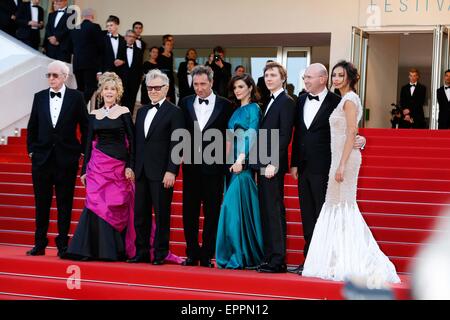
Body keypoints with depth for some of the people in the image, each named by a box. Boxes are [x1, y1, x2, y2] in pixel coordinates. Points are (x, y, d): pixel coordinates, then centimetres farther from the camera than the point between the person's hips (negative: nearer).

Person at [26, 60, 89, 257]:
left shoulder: (76, 97, 0)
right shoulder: (39, 97, 8)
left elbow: (85, 126, 3)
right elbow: (32, 127, 13)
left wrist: (83, 151, 0)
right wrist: (31, 149, 6)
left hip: (66, 158, -2)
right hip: (42, 158, 2)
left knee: (65, 204, 3)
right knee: (41, 203, 6)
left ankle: (63, 245, 11)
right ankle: (39, 244, 13)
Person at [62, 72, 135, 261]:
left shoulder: (124, 113, 2)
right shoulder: (94, 115, 11)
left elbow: (131, 141, 0)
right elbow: (89, 143, 13)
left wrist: (130, 166, -8)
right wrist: (84, 170, 10)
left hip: (119, 166, -2)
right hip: (97, 165, 2)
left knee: (116, 207, -1)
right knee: (96, 205, -6)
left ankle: (114, 251, 8)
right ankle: (94, 250, -1)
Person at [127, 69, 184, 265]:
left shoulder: (174, 112, -3)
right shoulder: (142, 111, 17)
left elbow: (176, 145, -9)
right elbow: (137, 142, 18)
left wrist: (171, 171, -15)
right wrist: (131, 167, 11)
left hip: (161, 173, -6)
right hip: (142, 171, 6)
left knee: (161, 214, -1)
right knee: (140, 213, 8)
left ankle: (161, 254, 6)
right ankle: (142, 252, 15)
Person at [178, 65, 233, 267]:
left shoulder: (224, 105, 0)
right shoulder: (185, 103, 7)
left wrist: (225, 161, -5)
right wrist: (182, 152, -3)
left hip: (214, 166, -2)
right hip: (191, 165, 2)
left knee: (212, 212, 3)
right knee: (190, 211, 6)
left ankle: (207, 255, 10)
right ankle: (192, 254, 15)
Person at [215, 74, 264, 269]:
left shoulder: (253, 109, -3)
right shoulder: (237, 111, 19)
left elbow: (251, 135, -14)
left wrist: (241, 159, -23)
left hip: (244, 164, -8)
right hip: (233, 163, 8)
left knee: (234, 206, -12)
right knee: (236, 208, 7)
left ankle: (239, 257, -9)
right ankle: (238, 255, 10)